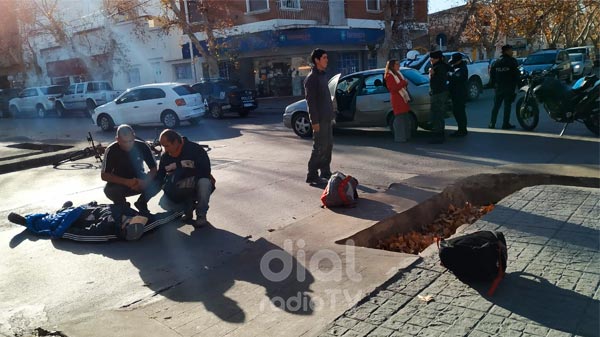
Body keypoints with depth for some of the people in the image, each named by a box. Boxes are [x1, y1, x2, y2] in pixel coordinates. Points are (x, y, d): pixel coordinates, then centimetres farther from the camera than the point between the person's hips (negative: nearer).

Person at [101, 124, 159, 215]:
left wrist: (145, 181, -35)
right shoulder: (111, 150, -20)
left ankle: (141, 204, 2)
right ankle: (123, 207, 1)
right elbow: (104, 175, -20)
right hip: (120, 183, -1)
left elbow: (154, 169, -13)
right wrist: (126, 182, -34)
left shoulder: (142, 146, -16)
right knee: (109, 190, -33)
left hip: (139, 181, 1)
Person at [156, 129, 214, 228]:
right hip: (180, 191, 4)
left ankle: (201, 216, -18)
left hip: (196, 185, -4)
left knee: (204, 182, -38)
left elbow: (205, 171, -24)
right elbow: (159, 176, 4)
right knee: (164, 203, -21)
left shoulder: (195, 149, -19)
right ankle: (189, 206, 6)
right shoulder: (165, 156, -2)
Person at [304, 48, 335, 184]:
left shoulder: (322, 75, 16)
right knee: (320, 147, -7)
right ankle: (312, 175, 0)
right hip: (320, 119, -9)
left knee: (328, 145, 13)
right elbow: (311, 101, -17)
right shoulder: (311, 78, -13)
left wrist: (331, 115, 18)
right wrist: (315, 121, -21)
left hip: (327, 118, 9)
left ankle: (325, 172, 23)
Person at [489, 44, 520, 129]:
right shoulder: (512, 61, -7)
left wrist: (493, 84, 13)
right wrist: (516, 82, 0)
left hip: (498, 87, 5)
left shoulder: (497, 62, 9)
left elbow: (491, 72, 8)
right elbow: (516, 74, -10)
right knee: (507, 106, 0)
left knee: (496, 105, 9)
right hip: (509, 87, -5)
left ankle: (492, 124, 7)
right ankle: (505, 124, 0)